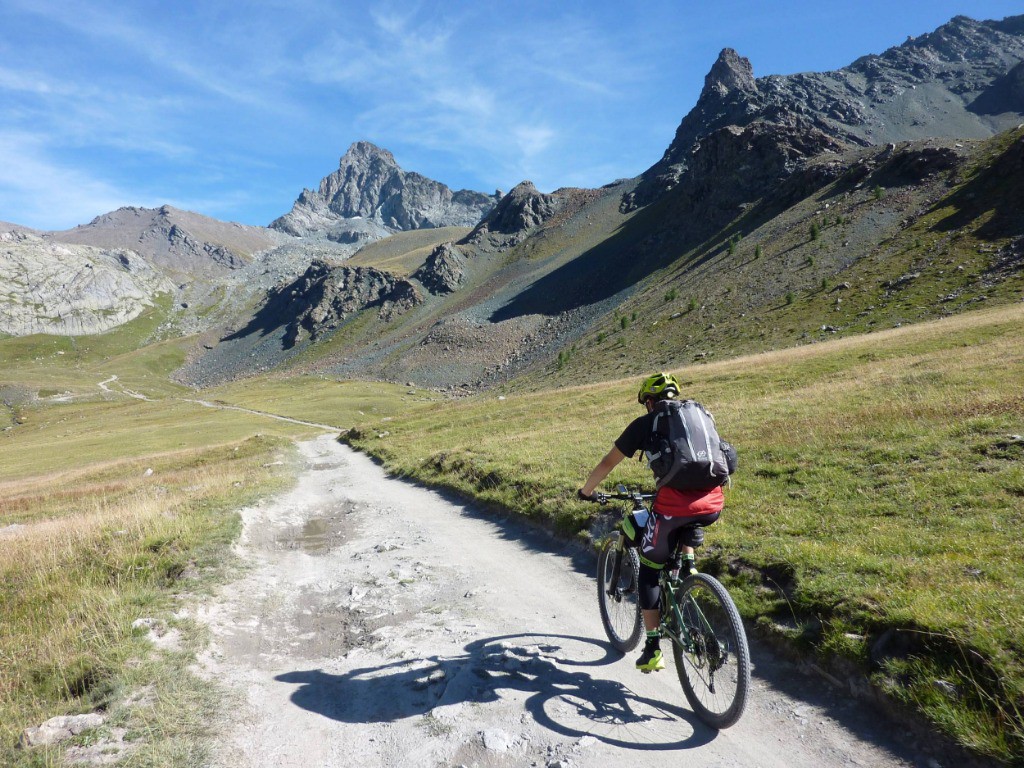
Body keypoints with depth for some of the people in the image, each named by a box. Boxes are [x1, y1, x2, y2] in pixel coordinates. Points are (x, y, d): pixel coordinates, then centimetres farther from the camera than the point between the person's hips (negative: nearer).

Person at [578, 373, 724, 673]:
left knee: (649, 571, 17)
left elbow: (607, 463, 14)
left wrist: (586, 491, 30)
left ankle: (653, 649, 17)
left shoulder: (645, 423, 10)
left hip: (673, 506, -4)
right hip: (712, 506, 5)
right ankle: (688, 568, 28)